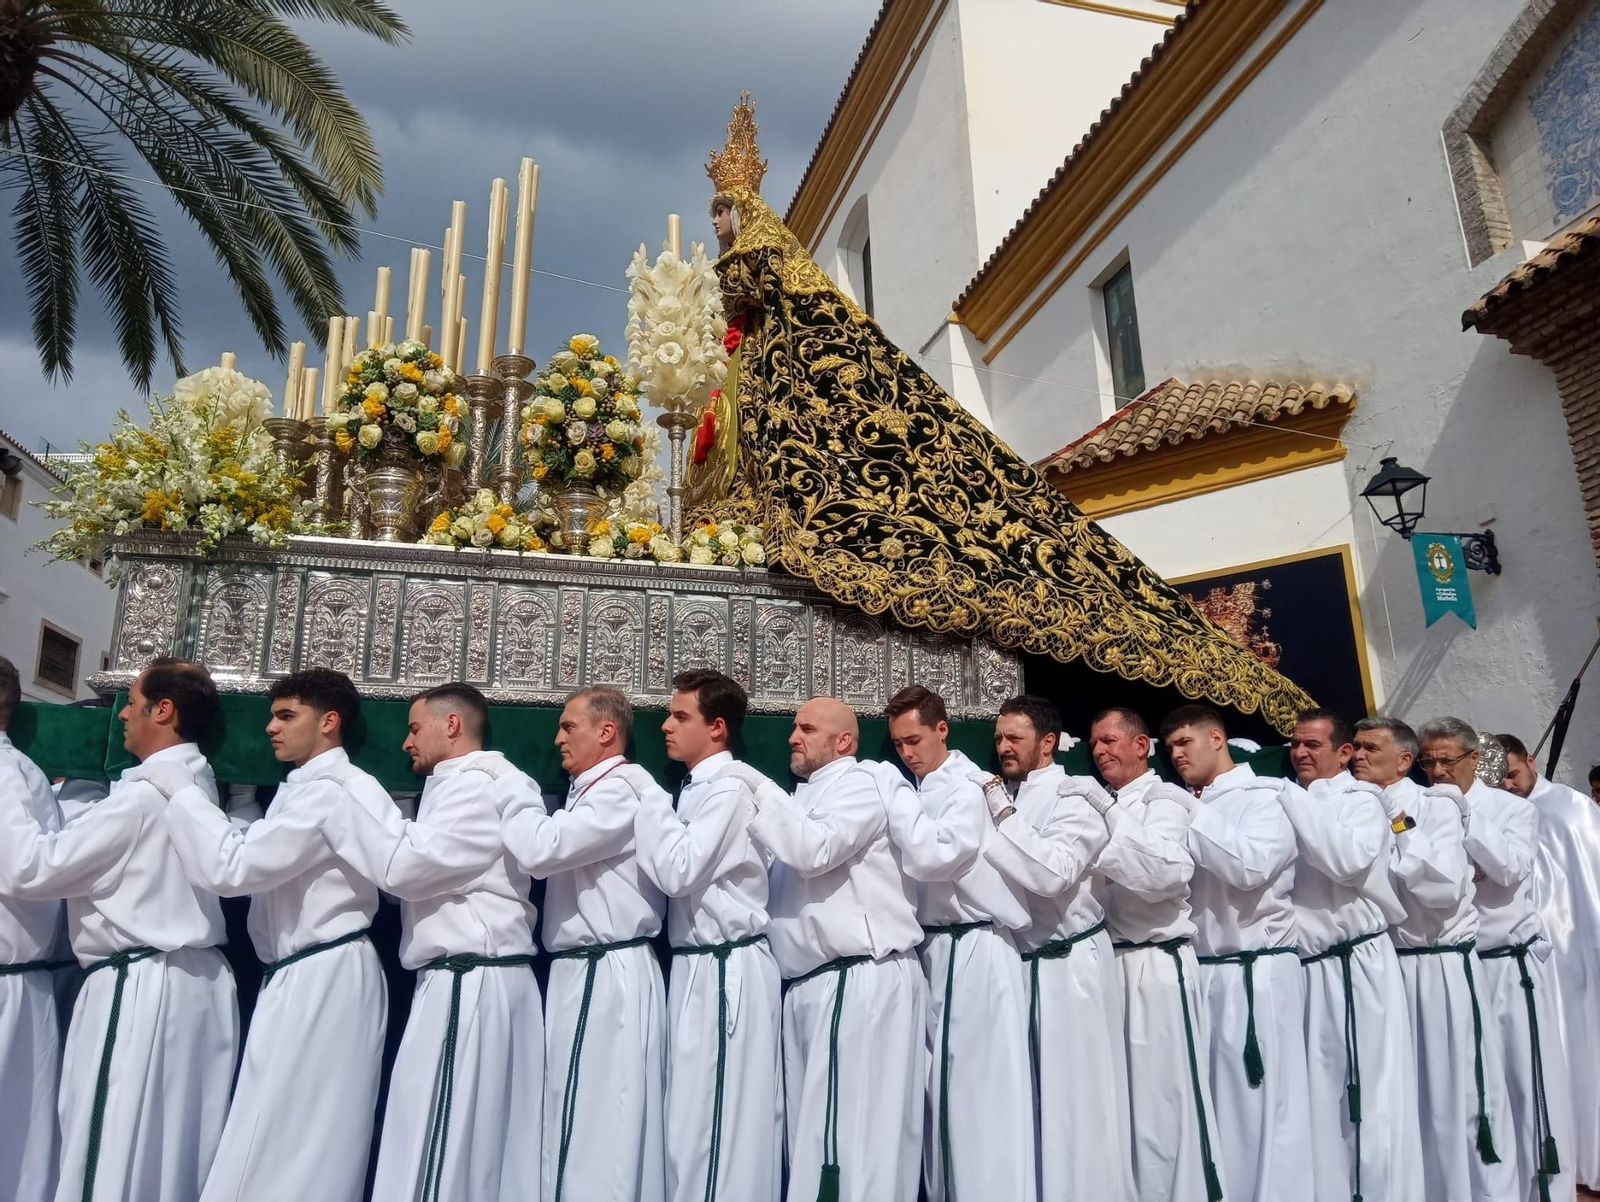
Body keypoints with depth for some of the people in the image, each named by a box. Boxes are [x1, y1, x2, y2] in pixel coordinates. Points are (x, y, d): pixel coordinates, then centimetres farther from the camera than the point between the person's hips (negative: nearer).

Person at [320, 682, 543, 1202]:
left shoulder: (478, 788, -12)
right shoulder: (466, 787, 21)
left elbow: (405, 865, -17)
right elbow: (424, 871, 19)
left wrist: (337, 802, -9)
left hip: (468, 984, -10)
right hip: (473, 980, 10)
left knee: (437, 1152, -3)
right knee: (484, 1141, 13)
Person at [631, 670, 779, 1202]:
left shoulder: (729, 790, -16)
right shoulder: (697, 789, 13)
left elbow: (679, 870, -24)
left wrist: (647, 794, -14)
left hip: (728, 970, -10)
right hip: (698, 965, 10)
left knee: (716, 1120, 0)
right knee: (695, 1119, 18)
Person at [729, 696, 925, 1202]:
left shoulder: (861, 782, -5)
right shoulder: (804, 798, 21)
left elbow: (816, 850, -20)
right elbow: (782, 880, 19)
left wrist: (758, 788, -13)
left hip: (862, 982, -9)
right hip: (806, 985, 9)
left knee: (863, 1128, -5)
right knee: (811, 1128, 14)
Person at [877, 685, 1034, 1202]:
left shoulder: (969, 787, -13)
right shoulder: (920, 792, 10)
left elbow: (934, 856, -25)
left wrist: (893, 790, -19)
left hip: (975, 950, -8)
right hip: (935, 946, 8)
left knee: (983, 1087, -3)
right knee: (942, 1085, 15)